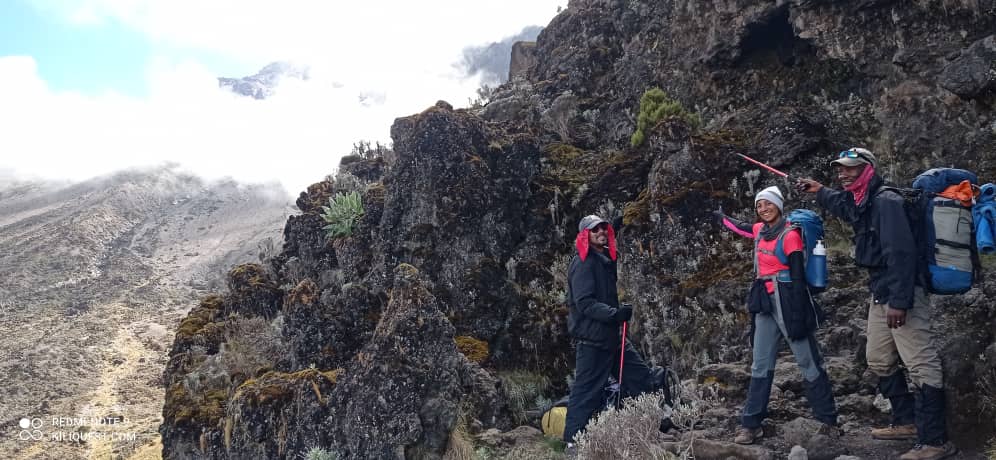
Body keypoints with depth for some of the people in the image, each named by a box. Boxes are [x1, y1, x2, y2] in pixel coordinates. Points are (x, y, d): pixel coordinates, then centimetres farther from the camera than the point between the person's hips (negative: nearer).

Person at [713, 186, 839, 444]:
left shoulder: (790, 235, -10)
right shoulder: (760, 231, 9)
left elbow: (798, 276, -14)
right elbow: (740, 227, 33)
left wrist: (798, 315, -18)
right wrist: (721, 217, 51)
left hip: (787, 301, -7)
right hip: (765, 302, 7)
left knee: (808, 362, 0)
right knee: (761, 365, 7)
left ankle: (828, 420, 11)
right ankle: (751, 424, 10)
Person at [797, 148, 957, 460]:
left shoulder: (886, 201, -16)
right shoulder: (860, 203, 12)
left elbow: (902, 252, -23)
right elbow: (841, 203, 41)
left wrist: (899, 300, -27)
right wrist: (819, 191, 44)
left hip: (902, 293, -10)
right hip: (880, 293, 10)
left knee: (921, 364, -10)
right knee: (879, 359, 17)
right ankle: (906, 422, 30)